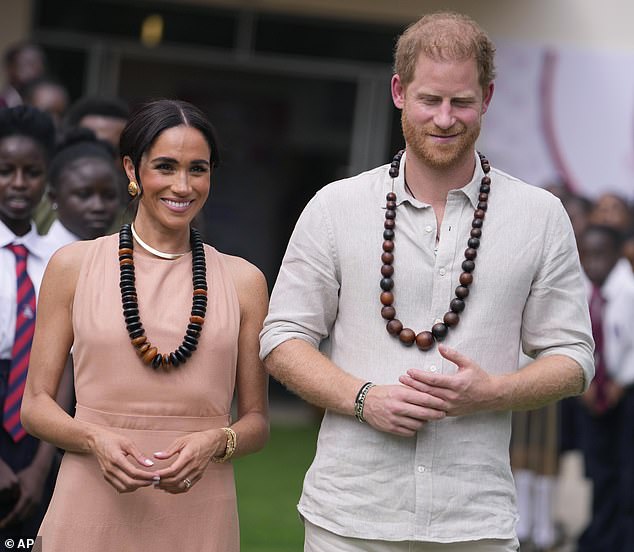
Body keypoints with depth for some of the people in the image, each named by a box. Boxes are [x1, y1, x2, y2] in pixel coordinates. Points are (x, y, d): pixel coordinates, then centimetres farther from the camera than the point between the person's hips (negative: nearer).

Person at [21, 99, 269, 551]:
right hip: (92, 514, -1)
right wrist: (95, 439, -15)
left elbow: (257, 421, 9)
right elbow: (36, 404, 4)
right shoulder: (74, 266, 4)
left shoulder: (243, 281, 6)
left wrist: (215, 443, -12)